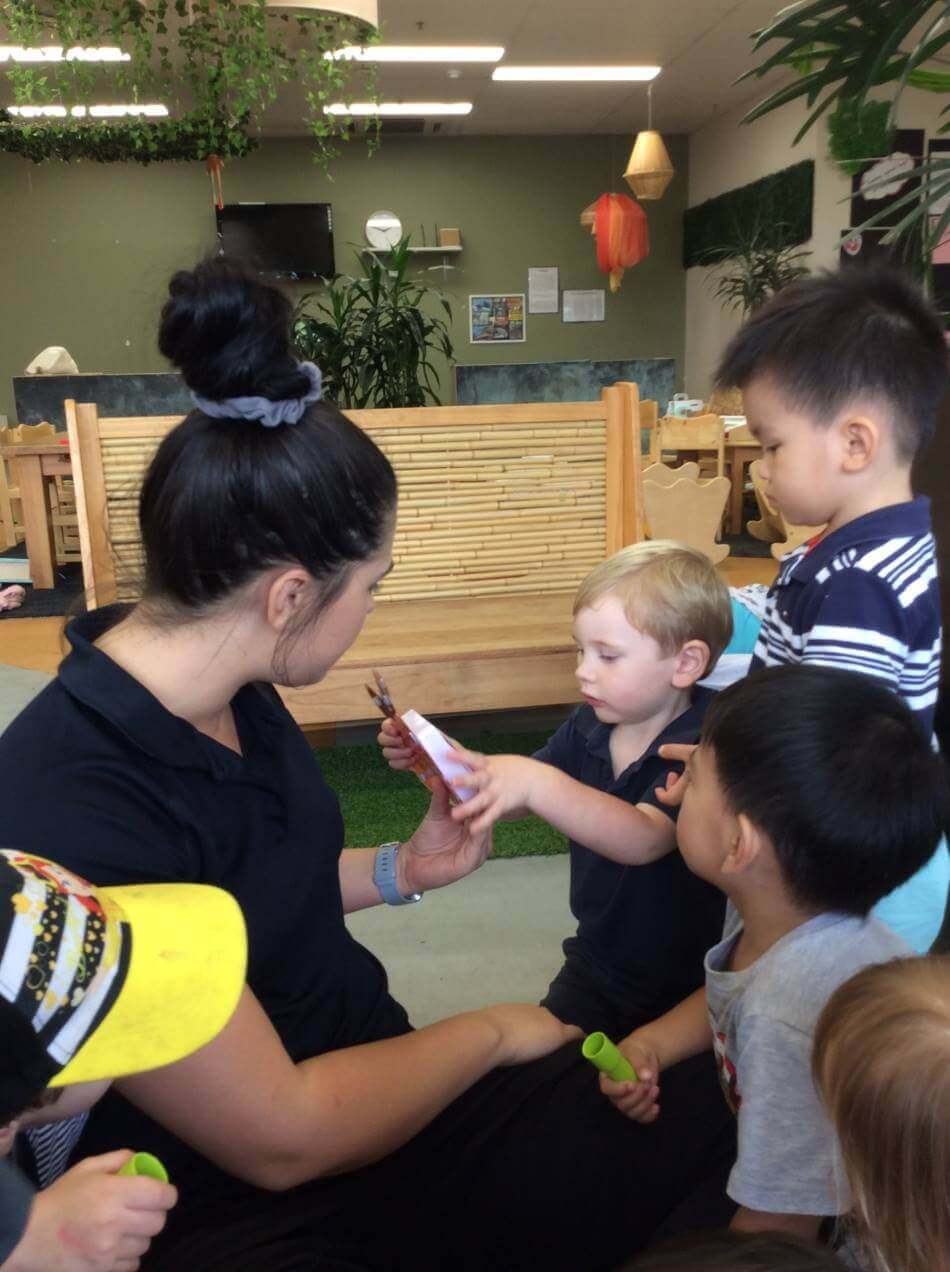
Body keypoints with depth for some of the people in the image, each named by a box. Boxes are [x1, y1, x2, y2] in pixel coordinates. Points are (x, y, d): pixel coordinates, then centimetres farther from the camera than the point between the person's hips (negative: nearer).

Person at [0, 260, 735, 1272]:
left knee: (711, 1103, -11)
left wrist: (400, 871, 2)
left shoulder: (229, 695, -2)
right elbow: (282, 1140, -22)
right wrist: (489, 1031, -9)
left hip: (374, 1086, 7)